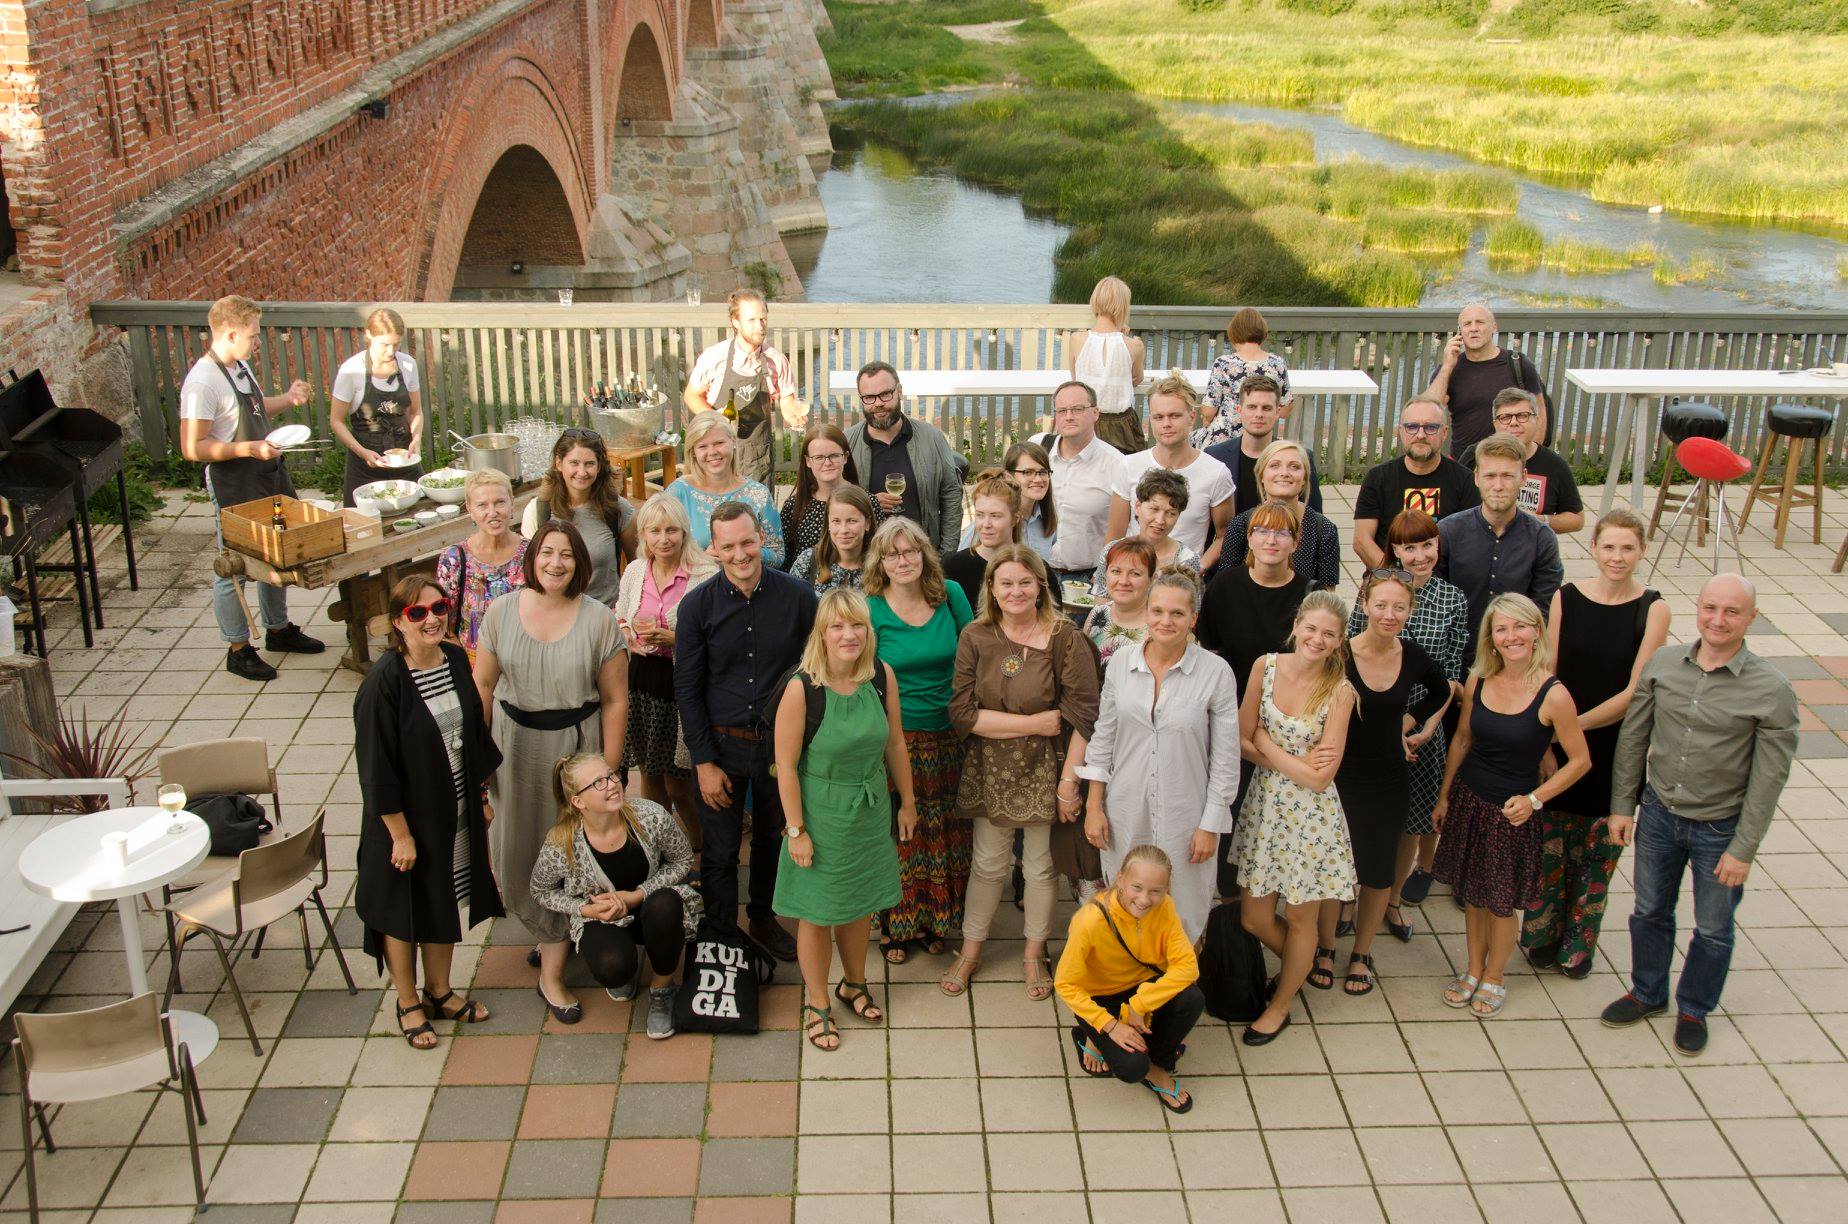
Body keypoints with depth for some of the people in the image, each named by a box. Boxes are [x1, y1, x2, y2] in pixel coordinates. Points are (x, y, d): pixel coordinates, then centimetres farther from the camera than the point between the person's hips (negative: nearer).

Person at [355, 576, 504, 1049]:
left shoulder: (455, 660, -4)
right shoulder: (384, 682, -23)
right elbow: (377, 766, -20)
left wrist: (481, 796, 13)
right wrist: (400, 833, -17)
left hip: (456, 812, 6)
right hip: (408, 816, -6)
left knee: (445, 902, 21)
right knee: (404, 909, 13)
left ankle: (440, 992, 41)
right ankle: (408, 1004, 33)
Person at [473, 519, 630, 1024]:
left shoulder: (599, 620, -11)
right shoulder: (502, 611, -4)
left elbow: (615, 699, -7)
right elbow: (483, 684, 3)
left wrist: (608, 769, -7)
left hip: (575, 745, -2)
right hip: (514, 741, 2)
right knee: (520, 845, 10)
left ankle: (551, 972, 17)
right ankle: (548, 933, 39)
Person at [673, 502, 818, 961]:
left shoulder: (798, 596, -8)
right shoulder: (697, 605, -9)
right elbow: (687, 689, -4)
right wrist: (704, 761, -7)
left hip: (780, 742, 1)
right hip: (720, 743, -1)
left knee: (774, 840, 18)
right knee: (719, 851, 9)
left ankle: (763, 919, 40)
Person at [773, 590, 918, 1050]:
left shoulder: (881, 676, -10)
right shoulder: (801, 688, -23)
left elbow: (894, 741, 3)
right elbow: (786, 764, -17)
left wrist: (907, 801, 11)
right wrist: (796, 830, -13)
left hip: (871, 807, 4)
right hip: (821, 810, -4)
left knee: (859, 903, 21)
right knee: (817, 912, 10)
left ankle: (854, 983, 45)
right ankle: (816, 1003, 32)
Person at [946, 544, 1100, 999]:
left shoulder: (1065, 638, -12)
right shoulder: (975, 638, -6)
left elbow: (1082, 716, -12)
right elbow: (961, 713, -13)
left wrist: (1069, 780, -14)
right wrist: (1036, 723, -16)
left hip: (1044, 770, -1)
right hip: (989, 769, 2)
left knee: (1039, 866, 12)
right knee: (988, 864, 14)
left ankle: (1035, 952, 33)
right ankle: (970, 949, 32)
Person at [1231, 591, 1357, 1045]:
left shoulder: (1339, 692, -16)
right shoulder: (1266, 667, -6)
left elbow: (1320, 778, -17)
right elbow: (1242, 741, -3)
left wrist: (1265, 744, -13)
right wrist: (1295, 760, -16)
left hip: (1310, 815, -4)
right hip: (1263, 803, 4)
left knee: (1300, 920, 13)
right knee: (1254, 919, 13)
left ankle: (1280, 1005, 37)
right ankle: (1304, 962, 45)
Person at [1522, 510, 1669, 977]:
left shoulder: (1653, 609, -8)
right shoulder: (1566, 598, -3)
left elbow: (1635, 692, -12)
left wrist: (1574, 724, -17)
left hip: (1618, 749, -1)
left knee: (1599, 853, 10)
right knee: (1551, 849, 7)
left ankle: (1577, 948, 28)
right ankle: (1540, 942, 27)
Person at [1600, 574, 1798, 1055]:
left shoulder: (1771, 690, -18)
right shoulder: (1661, 664, -8)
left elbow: (1769, 777, -13)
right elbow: (1632, 738, 3)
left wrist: (1743, 849, -12)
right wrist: (1623, 805, 3)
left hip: (1720, 829, -3)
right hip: (1659, 815, 3)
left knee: (1713, 930, 16)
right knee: (1650, 912, 20)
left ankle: (1694, 1008, 39)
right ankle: (1647, 993, 43)